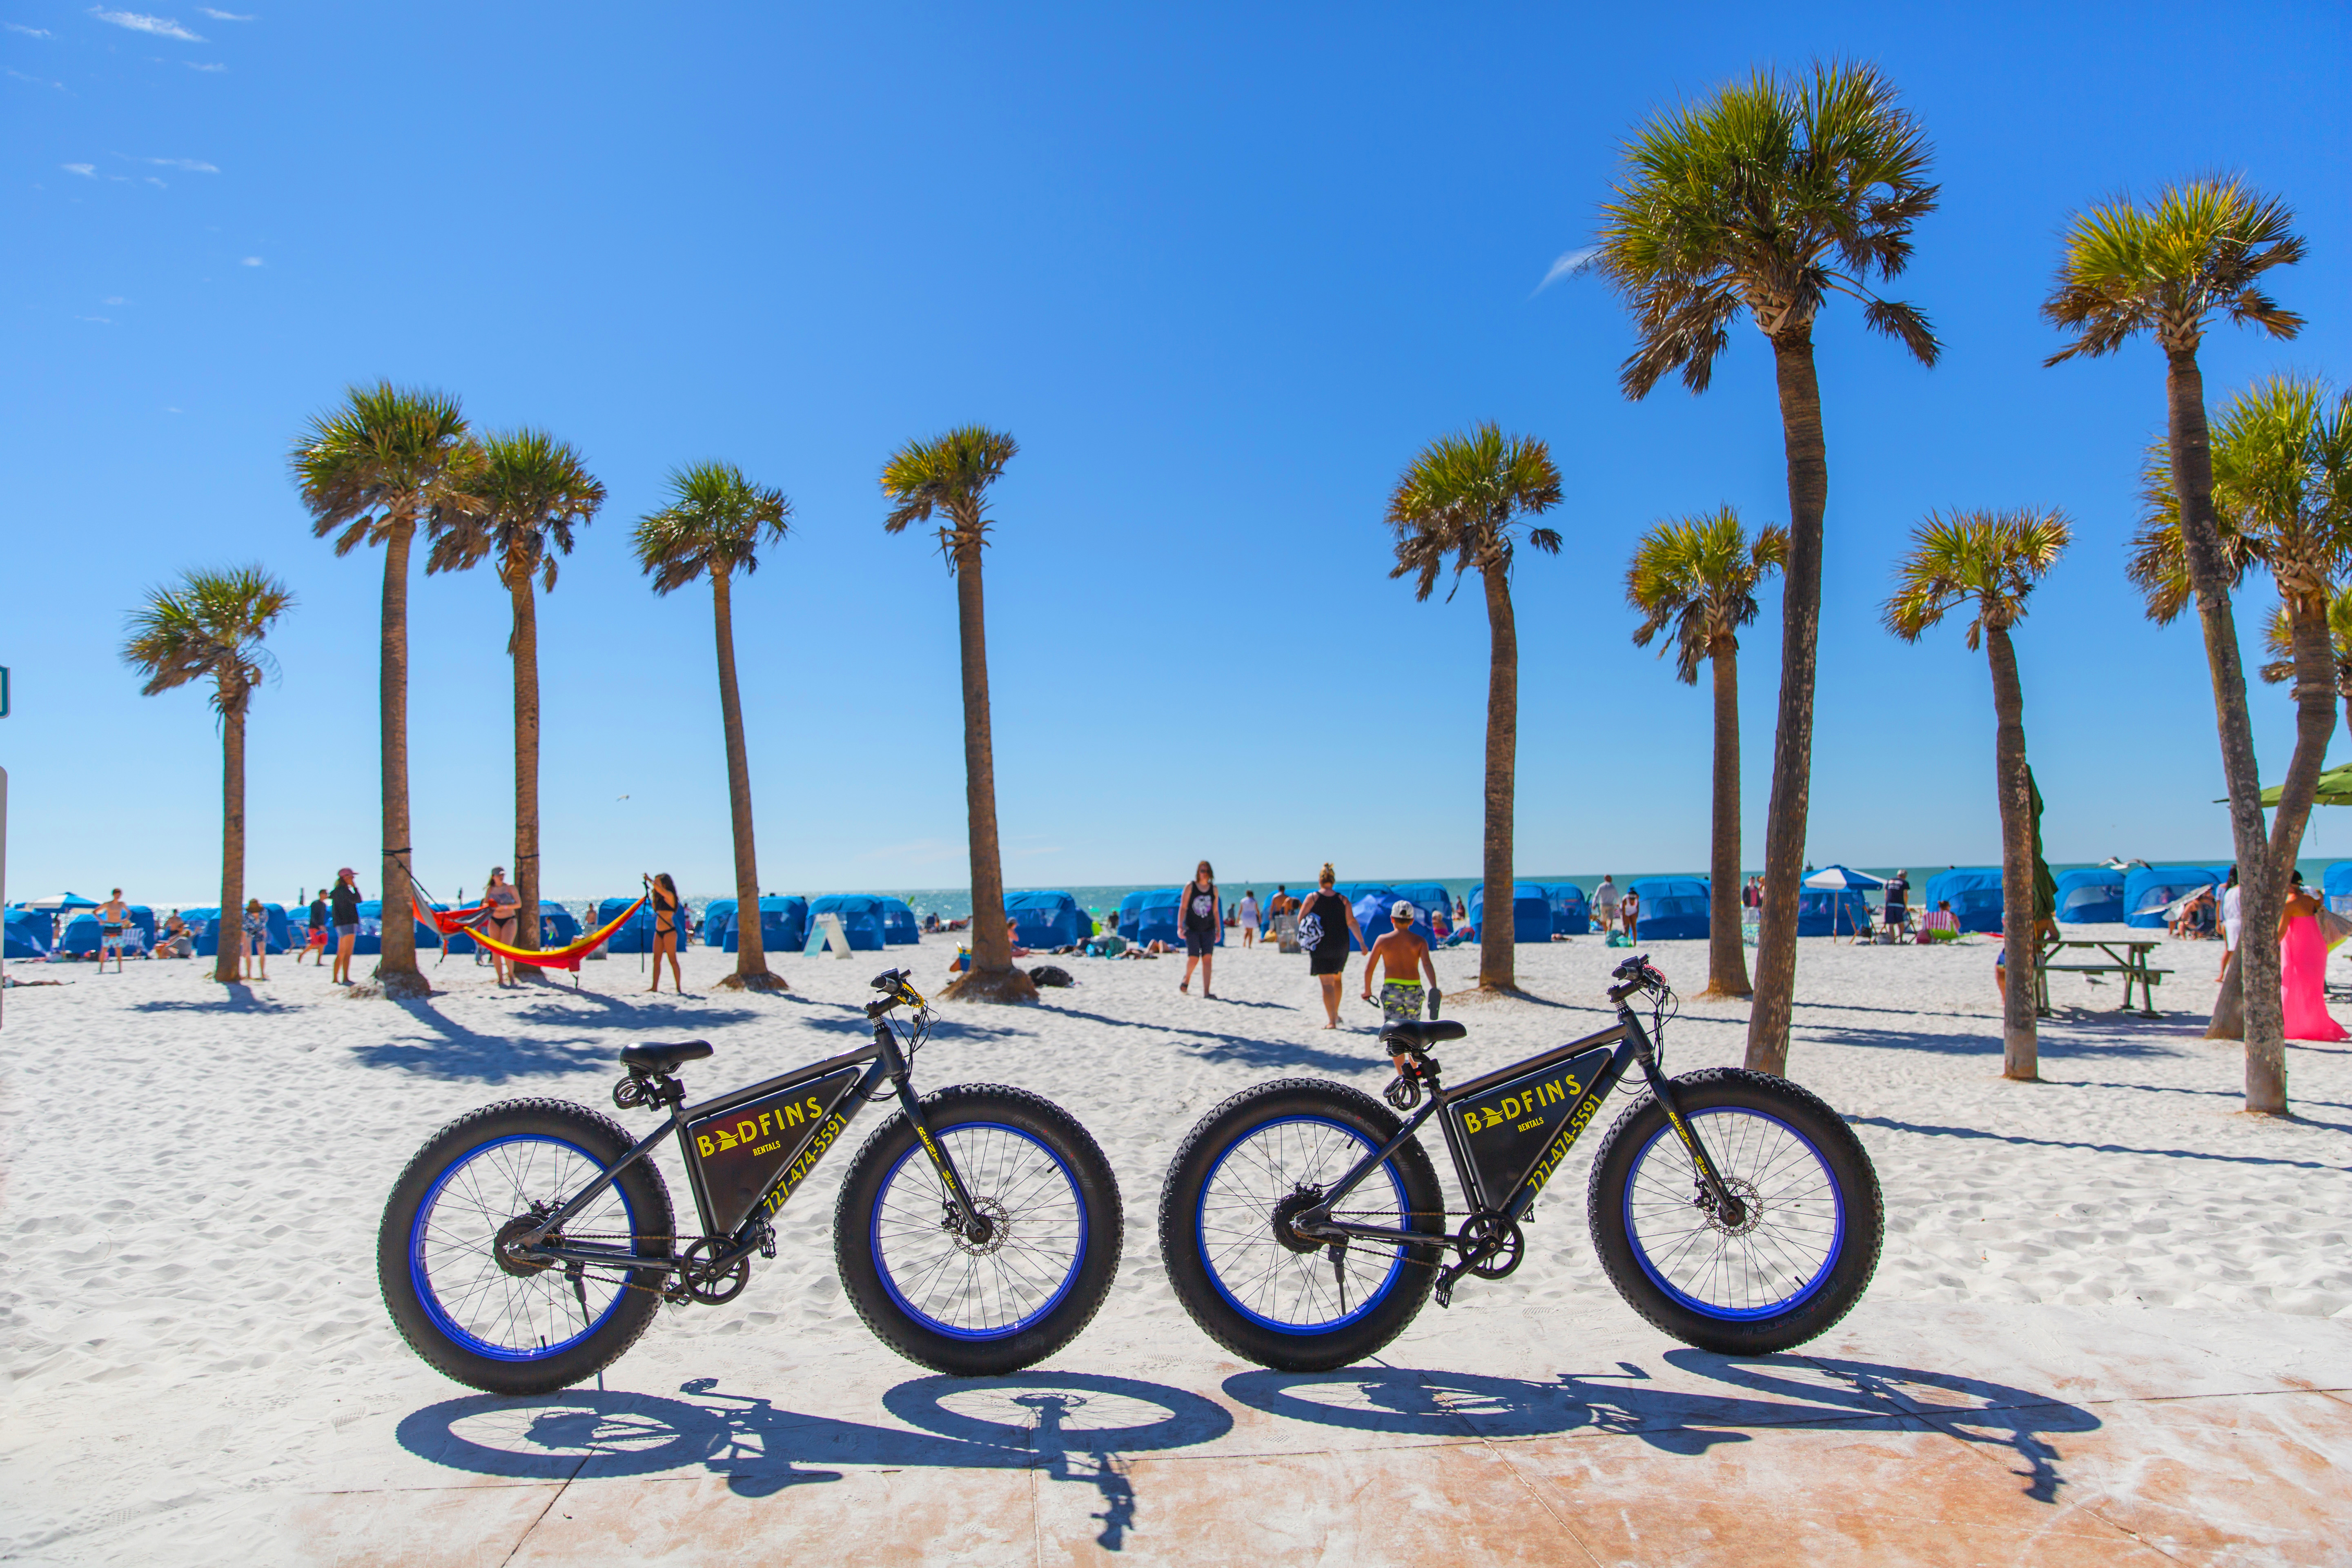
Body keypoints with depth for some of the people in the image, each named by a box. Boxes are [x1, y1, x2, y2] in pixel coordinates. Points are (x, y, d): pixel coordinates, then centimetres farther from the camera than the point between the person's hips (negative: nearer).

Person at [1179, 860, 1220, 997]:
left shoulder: (1214, 889, 7)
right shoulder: (1190, 887, -2)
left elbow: (1216, 910, 13)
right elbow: (1183, 908, -2)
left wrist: (1219, 929, 12)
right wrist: (1180, 927, -8)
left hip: (1208, 929, 2)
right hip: (1192, 929, -2)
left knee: (1208, 958, -9)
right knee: (1193, 958, -10)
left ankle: (1206, 992, -8)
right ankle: (1187, 979, 23)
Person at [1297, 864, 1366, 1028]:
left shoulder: (1313, 898, -5)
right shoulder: (1343, 900, -1)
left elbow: (1300, 919, -2)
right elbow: (1352, 922, -6)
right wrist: (1362, 942, -2)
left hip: (1320, 946, -2)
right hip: (1341, 946, 2)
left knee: (1327, 984, 0)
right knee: (1337, 979, 23)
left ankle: (1332, 1021, -5)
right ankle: (1336, 1014, 29)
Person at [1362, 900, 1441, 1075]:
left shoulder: (1383, 940, 4)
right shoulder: (1419, 941, 4)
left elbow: (1369, 968, 1)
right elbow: (1427, 964, -12)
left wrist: (1367, 991, 14)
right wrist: (1434, 988, -23)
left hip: (1391, 990, -2)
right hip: (1414, 990, 2)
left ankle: (1402, 1072, -17)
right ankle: (1413, 1069, 30)